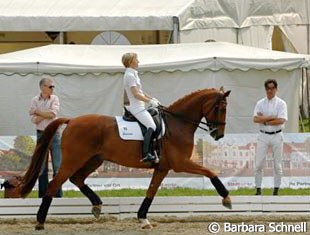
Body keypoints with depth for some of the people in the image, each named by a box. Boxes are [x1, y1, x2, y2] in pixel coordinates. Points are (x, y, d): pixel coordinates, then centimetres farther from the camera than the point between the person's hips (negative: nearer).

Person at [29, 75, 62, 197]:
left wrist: (37, 112, -9)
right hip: (41, 134, 0)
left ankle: (58, 195, -1)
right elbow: (34, 120, -9)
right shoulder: (35, 100, 0)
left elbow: (53, 113, -14)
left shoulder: (54, 98, 2)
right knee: (42, 168, 5)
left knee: (58, 167, -4)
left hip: (54, 134, 0)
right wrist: (47, 114, -14)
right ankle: (43, 196, 11)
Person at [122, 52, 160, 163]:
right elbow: (136, 94, -20)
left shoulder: (133, 74, 18)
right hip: (136, 107, -11)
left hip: (140, 106, 11)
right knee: (151, 127, -22)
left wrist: (152, 99, 16)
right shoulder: (130, 75, -14)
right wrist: (150, 101, -15)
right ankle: (146, 154, -32)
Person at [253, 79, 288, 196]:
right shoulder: (260, 103, 5)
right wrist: (272, 117, -15)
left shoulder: (281, 103, -1)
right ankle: (258, 189, 4)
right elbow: (255, 119, -9)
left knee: (277, 164, 3)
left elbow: (281, 120, -15)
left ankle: (276, 189, 10)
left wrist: (264, 120, -11)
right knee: (258, 164, -2)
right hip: (263, 136, 2)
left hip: (276, 136, -2)